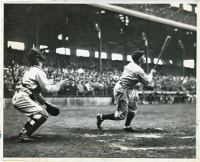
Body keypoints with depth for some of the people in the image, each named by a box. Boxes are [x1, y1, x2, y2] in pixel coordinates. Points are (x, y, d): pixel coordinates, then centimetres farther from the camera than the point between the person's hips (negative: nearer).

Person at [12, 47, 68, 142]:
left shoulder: (30, 70, 21)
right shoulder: (38, 71, -10)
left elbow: (36, 90, 26)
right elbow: (47, 88, -14)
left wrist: (44, 102, 25)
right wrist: (59, 85, 0)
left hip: (17, 98, 10)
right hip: (22, 99, -10)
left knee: (36, 113, 25)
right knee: (43, 115, -10)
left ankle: (23, 133, 24)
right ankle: (25, 135, -13)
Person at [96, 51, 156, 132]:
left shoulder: (131, 64, 4)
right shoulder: (138, 70, -19)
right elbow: (146, 81, -6)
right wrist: (151, 73, 11)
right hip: (122, 91, -10)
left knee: (134, 108, 19)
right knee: (121, 115, -4)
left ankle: (127, 126, 26)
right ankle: (101, 117, 3)